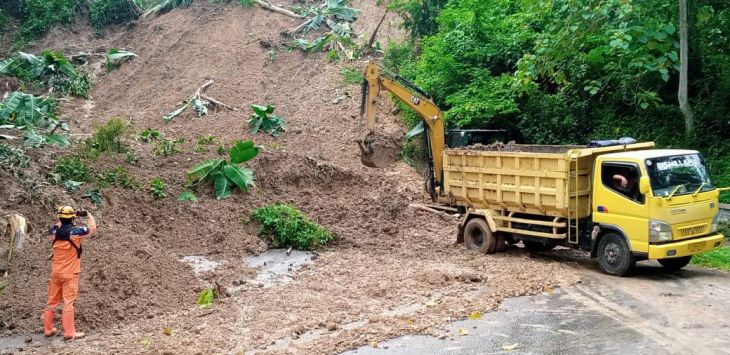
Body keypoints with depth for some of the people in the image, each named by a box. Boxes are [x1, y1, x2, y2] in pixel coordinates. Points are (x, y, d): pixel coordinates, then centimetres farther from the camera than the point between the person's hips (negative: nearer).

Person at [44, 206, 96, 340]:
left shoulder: (54, 232, 0)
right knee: (68, 302, -5)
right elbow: (92, 228, 3)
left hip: (55, 273, 5)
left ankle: (48, 329, 22)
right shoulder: (76, 232, -14)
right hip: (70, 274, -5)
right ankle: (69, 332, -5)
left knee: (52, 301, 14)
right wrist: (89, 215, 17)